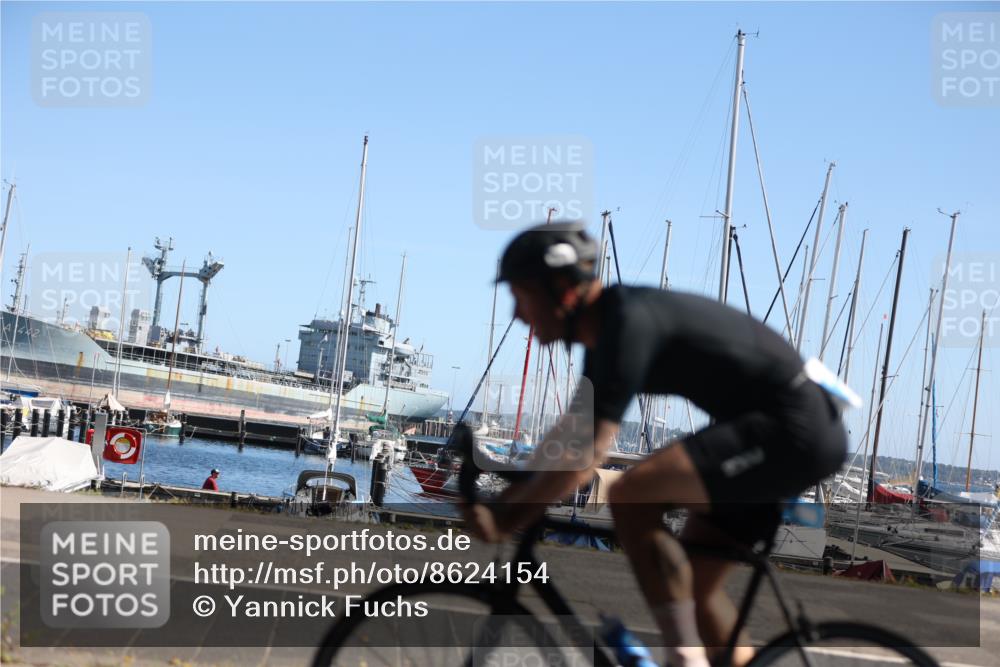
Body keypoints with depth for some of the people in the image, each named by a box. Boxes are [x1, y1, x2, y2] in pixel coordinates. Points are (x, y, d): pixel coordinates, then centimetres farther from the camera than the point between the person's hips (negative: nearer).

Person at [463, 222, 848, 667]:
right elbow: (570, 432, 23)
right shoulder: (607, 328, 11)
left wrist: (508, 520, -17)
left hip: (792, 429, -10)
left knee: (630, 498, -21)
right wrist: (507, 498, 19)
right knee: (692, 586, 13)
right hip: (791, 430, 10)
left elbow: (588, 452, -24)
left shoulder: (629, 321, -19)